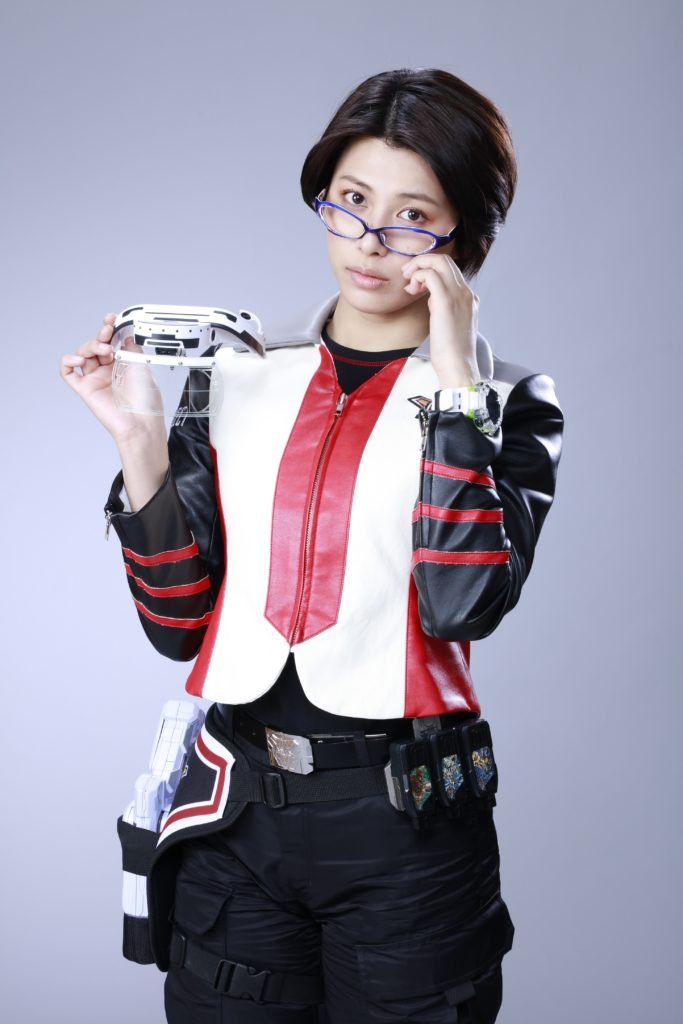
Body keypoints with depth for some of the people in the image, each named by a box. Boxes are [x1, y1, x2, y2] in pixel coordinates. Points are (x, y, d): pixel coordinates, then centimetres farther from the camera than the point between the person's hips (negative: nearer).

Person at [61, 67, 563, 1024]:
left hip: (405, 830, -2)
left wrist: (453, 387, -17)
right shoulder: (239, 376, 5)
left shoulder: (506, 404, -1)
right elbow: (180, 623, 3)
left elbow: (463, 606, -18)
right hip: (236, 813, 3)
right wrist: (140, 444, -8)